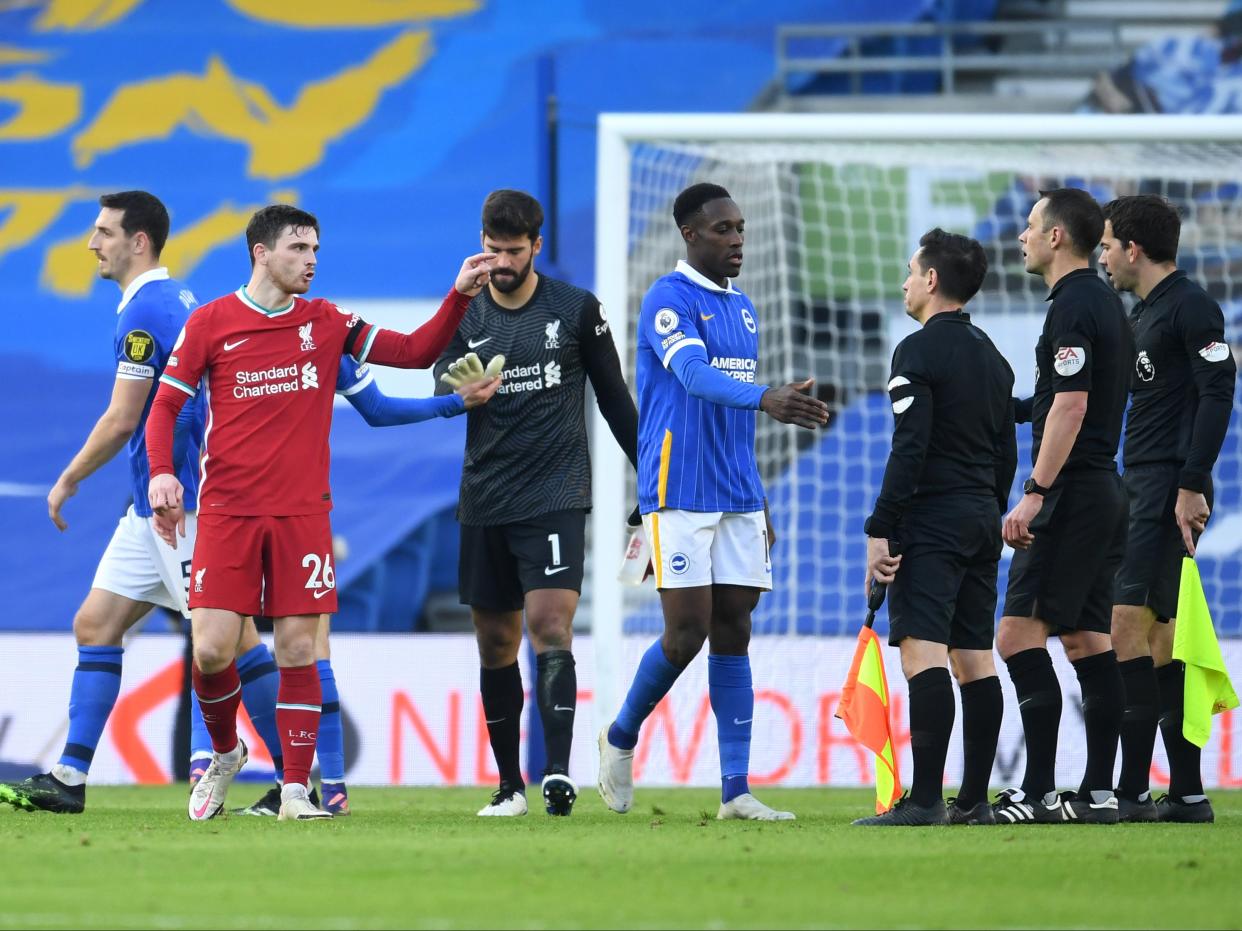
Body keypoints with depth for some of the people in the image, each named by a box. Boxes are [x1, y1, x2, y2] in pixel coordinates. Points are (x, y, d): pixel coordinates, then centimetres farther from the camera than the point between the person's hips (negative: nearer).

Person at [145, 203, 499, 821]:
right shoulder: (210, 323, 2)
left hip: (303, 514, 2)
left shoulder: (325, 323, 8)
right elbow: (165, 404, 5)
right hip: (227, 514, -2)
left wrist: (459, 296, -4)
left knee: (298, 649, -3)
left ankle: (296, 790, 1)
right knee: (212, 649, -9)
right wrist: (161, 473, -12)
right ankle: (224, 753, 19)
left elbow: (413, 352, 9)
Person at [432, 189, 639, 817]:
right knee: (495, 643, 7)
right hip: (485, 503, 3)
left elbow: (613, 396, 10)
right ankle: (510, 784, 16)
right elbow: (441, 399, -3)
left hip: (556, 498, -3)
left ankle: (558, 774, -26)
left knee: (550, 627, -18)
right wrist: (460, 391, -27)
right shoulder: (465, 316, 6)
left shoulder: (577, 310, 1)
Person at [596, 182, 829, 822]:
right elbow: (694, 375, -26)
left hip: (738, 499, 7)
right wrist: (765, 398, -43)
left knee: (732, 635, 2)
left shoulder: (742, 308, 17)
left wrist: (758, 502, 21)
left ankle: (735, 791, 0)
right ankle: (621, 738, 16)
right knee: (687, 631, -9)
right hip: (680, 496, -7)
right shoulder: (668, 300, -8)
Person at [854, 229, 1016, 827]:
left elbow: (909, 448, -17)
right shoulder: (992, 357, 16)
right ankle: (973, 801, 8)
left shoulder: (918, 352, -9)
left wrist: (880, 529, -16)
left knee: (923, 653, -14)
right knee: (974, 657, 9)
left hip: (932, 524, -9)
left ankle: (924, 799, -22)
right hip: (982, 521, 9)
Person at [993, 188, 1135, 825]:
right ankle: (1098, 791, 7)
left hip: (1071, 496, -10)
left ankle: (1038, 792, -15)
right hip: (1104, 491, 10)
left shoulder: (1072, 307, -14)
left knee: (1019, 634, -11)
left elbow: (1070, 406, -21)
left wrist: (1035, 494, -23)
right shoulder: (1105, 302, 17)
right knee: (1086, 639, 9)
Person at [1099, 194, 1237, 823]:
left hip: (1170, 490, -10)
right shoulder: (1142, 313, 20)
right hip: (1140, 488, 10)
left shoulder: (1189, 307, -9)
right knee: (1159, 637, 8)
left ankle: (1131, 790, -18)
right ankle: (1186, 792, 10)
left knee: (1127, 624, -15)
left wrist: (1191, 486, -21)